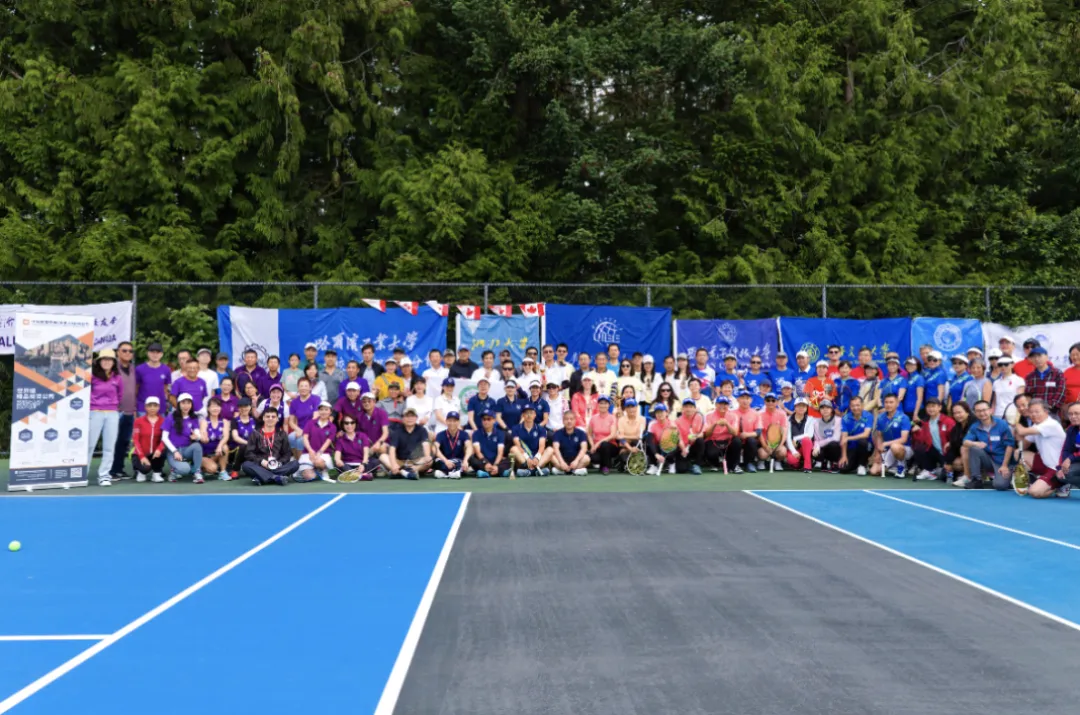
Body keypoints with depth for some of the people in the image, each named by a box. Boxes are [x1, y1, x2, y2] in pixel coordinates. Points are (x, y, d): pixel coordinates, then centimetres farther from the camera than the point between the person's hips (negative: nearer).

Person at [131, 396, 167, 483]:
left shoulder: (163, 421, 1)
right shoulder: (139, 421, 0)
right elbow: (135, 440, -6)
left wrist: (159, 449, -30)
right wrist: (142, 456, -18)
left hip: (154, 454, 2)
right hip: (140, 454, -1)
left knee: (162, 451, -33)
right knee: (145, 468, -32)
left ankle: (156, 474, -7)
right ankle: (141, 472, 8)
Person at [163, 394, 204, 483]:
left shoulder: (194, 418, 4)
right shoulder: (171, 417, -6)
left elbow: (198, 434, -10)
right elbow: (164, 437, -7)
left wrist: (197, 436, -35)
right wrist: (175, 451, -16)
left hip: (187, 450, 3)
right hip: (173, 450, -3)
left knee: (197, 445, -33)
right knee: (184, 469, -33)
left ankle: (197, 473, -16)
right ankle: (174, 470, 3)